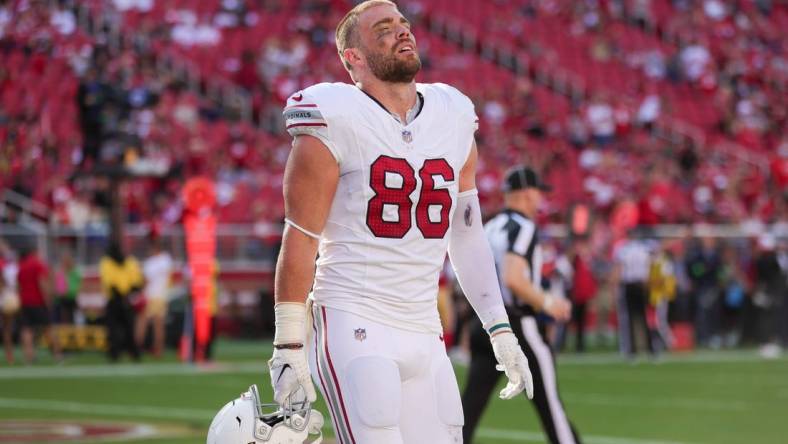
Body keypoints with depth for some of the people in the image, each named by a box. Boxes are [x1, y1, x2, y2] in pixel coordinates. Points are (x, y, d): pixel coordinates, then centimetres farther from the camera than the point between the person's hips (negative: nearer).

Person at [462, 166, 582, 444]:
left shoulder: (489, 228, 15)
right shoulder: (523, 228, -10)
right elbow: (513, 278, -23)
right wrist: (547, 303, -11)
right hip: (518, 325, -7)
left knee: (472, 399, 2)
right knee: (548, 401, 1)